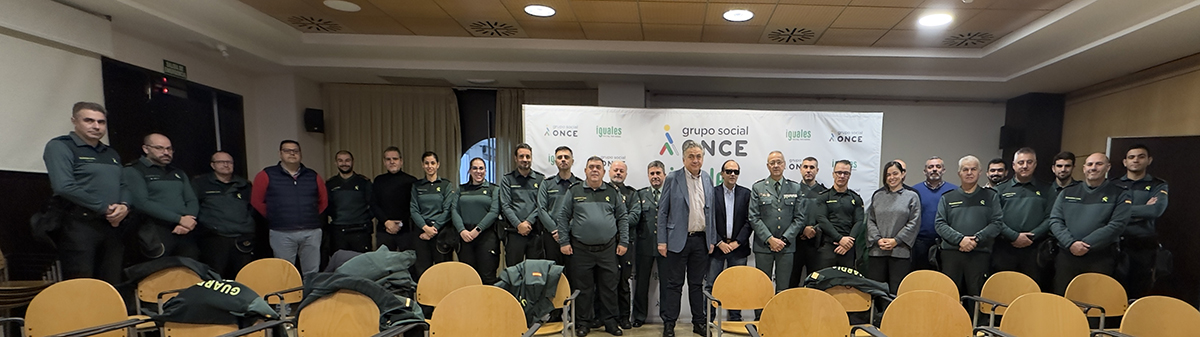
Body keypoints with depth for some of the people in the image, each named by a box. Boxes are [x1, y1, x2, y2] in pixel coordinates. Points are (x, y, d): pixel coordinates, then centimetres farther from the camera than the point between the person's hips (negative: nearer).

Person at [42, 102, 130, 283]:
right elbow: (64, 187, -15)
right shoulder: (59, 146, -3)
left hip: (113, 226, 6)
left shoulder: (111, 154, 19)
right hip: (79, 225, -6)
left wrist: (124, 205, -4)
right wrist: (105, 208, -14)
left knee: (112, 287, 8)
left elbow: (124, 186, 18)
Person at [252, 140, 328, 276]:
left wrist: (312, 216, 10)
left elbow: (323, 201, 18)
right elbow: (256, 202, 6)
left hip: (312, 232, 2)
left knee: (312, 273, 6)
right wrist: (274, 218, 7)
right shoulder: (266, 175, 4)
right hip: (281, 234, -2)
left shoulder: (313, 176, 12)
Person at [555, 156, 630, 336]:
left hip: (608, 249, 1)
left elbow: (622, 218, 10)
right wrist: (564, 242, -2)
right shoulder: (574, 191, 3)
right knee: (583, 288, 8)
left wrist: (623, 242, 4)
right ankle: (584, 322, 23)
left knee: (609, 288, 7)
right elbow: (561, 217, 4)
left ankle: (610, 322, 22)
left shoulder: (613, 192, 8)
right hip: (581, 249, -1)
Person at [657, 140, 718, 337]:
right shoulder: (672, 179, -4)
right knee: (674, 284, 3)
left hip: (701, 240, 4)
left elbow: (710, 212, 13)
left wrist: (712, 239, 10)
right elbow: (662, 212, -4)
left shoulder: (707, 180, 9)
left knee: (697, 283, 14)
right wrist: (662, 241, -8)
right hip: (678, 240, -4)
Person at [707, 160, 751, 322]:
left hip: (738, 247, 2)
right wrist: (719, 243, -8)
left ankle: (735, 319, 20)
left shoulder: (746, 193, 6)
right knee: (711, 285, 1)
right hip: (717, 246, -1)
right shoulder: (712, 193, 1)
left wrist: (737, 242, -7)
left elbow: (749, 221, 1)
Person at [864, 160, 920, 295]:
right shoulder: (877, 196, 14)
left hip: (900, 251, -2)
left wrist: (896, 240, -9)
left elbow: (914, 223, -1)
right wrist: (878, 239, -5)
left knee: (897, 292, 0)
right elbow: (870, 220, 10)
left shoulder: (912, 196, 7)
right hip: (877, 251, 2)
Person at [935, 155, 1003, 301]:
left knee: (976, 295, 1)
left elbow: (997, 222, 2)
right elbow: (940, 223, 4)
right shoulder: (948, 197, 13)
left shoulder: (990, 196, 13)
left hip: (979, 254, 0)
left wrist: (976, 238, -10)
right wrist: (960, 239, -10)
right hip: (951, 253, 1)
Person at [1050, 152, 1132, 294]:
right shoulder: (1067, 193, 12)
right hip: (1066, 256, 2)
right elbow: (1055, 221, 3)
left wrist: (1087, 245, -14)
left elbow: (1117, 225, -6)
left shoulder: (1120, 195, 6)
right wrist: (1071, 243, -13)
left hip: (1100, 259, -1)